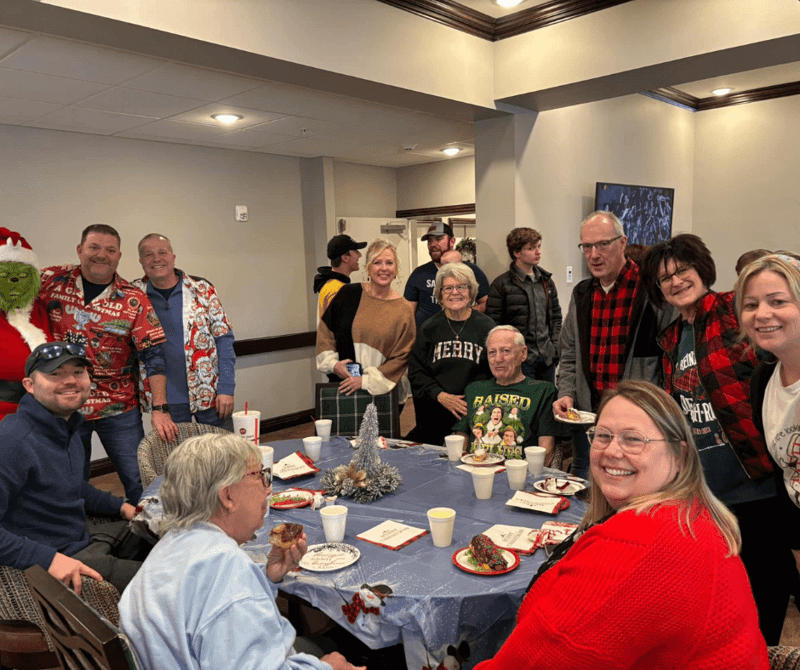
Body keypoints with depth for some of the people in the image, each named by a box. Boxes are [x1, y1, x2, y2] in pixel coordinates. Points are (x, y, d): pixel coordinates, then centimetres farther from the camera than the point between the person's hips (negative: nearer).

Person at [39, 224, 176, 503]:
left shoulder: (134, 299, -6)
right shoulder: (51, 280, -1)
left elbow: (154, 355, -10)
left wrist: (160, 409, -17)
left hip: (119, 408, -1)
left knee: (140, 481, 4)